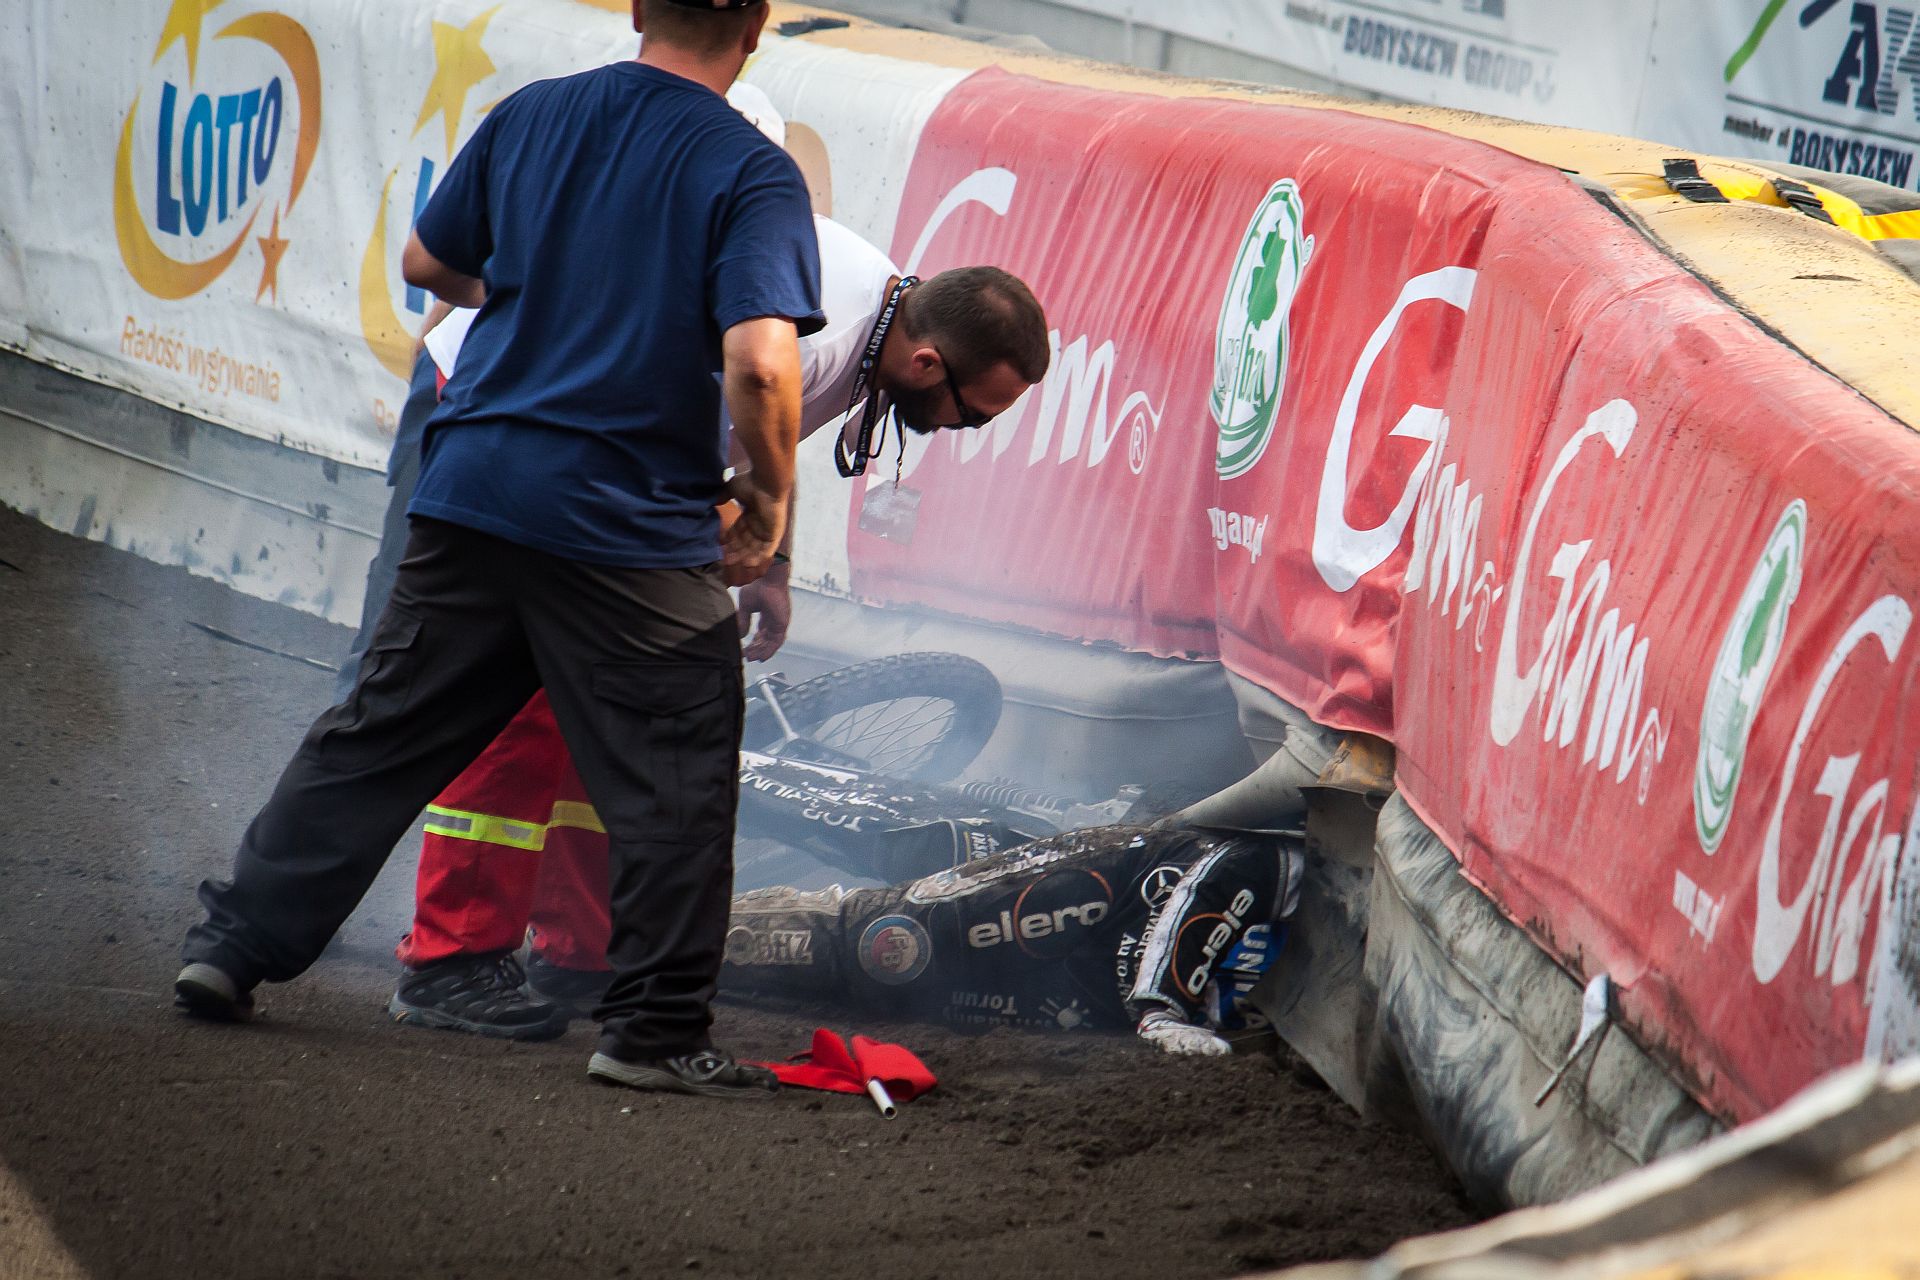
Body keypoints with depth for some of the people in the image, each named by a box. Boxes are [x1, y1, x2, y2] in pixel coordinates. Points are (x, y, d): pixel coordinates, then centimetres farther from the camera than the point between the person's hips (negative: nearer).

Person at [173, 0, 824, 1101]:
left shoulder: (532, 115, 6)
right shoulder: (751, 173, -11)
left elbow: (428, 262, 19)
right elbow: (761, 364, -23)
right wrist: (770, 502, -7)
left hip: (475, 488, 5)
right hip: (635, 524, -5)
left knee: (384, 732, 16)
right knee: (673, 782, 7)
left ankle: (236, 943, 19)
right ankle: (658, 1030, 9)